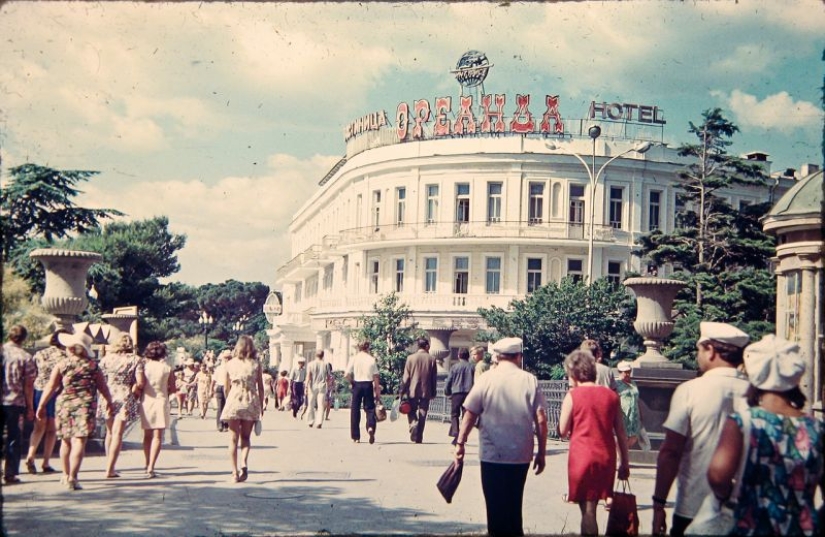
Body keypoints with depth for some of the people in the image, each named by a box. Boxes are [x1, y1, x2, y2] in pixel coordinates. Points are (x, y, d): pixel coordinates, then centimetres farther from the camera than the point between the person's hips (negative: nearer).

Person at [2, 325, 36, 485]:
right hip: (15, 402, -2)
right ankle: (10, 474, 7)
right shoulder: (25, 358, -5)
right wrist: (30, 408, 2)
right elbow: (28, 385, -5)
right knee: (13, 438, 7)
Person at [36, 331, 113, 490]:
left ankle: (66, 475, 31)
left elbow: (50, 387, 0)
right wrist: (110, 402, 19)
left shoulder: (62, 365, 0)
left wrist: (41, 406, 8)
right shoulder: (93, 365, 1)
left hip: (65, 405, 2)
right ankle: (72, 477, -15)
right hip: (86, 405, -2)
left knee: (66, 440, 17)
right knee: (79, 441, -5)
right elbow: (103, 387, 5)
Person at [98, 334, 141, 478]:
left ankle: (109, 466, 20)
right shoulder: (135, 360, -2)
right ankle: (110, 469, -7)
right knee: (117, 434, -2)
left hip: (108, 397, 3)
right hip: (125, 398, -3)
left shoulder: (106, 358, 5)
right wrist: (134, 394, 6)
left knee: (110, 432, 16)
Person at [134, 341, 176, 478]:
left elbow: (140, 384, -15)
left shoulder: (143, 366, -2)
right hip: (161, 401, -2)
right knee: (157, 436, -1)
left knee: (147, 435, 17)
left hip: (146, 401, 2)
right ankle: (151, 468, -12)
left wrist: (137, 393, 5)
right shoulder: (166, 367, -1)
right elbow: (173, 388, 1)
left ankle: (147, 465, 26)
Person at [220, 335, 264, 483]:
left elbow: (225, 388, 8)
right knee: (245, 437, 13)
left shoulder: (230, 364, 3)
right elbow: (260, 388, 2)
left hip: (234, 400, 0)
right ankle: (244, 464, -11)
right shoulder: (256, 364, 0)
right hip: (251, 402, 0)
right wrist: (261, 406, 11)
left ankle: (235, 473, 0)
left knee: (233, 439, 6)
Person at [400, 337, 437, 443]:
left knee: (411, 413, 10)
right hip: (426, 391, 1)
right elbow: (434, 378, 2)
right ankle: (419, 438, 7)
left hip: (412, 391, -1)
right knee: (422, 415, 7)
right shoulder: (431, 359, -1)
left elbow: (406, 377, -3)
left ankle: (413, 427, -15)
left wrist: (402, 391, 3)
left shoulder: (411, 358, -4)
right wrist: (433, 393, 10)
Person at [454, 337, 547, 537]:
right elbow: (541, 419, -3)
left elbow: (470, 414, -6)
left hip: (492, 455, -2)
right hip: (521, 455, 2)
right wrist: (541, 453, 4)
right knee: (514, 505, 17)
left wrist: (460, 442, 4)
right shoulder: (530, 380, -2)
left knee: (496, 507, 7)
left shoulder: (485, 379, -4)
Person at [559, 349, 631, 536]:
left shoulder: (573, 395, -7)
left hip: (582, 457, -4)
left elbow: (562, 431, -4)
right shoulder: (611, 395, 4)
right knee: (590, 508, 17)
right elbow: (621, 433, 6)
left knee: (588, 511, 0)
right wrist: (625, 463, 13)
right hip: (606, 458, 4)